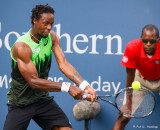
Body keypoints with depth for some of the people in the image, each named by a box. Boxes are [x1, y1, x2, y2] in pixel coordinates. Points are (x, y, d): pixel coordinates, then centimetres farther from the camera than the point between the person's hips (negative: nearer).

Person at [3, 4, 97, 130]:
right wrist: (67, 87, -32)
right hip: (20, 104, -4)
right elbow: (33, 81, -25)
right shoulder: (21, 46, -21)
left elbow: (63, 64, -12)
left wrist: (84, 85, -29)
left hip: (43, 100, 5)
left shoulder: (52, 37, -2)